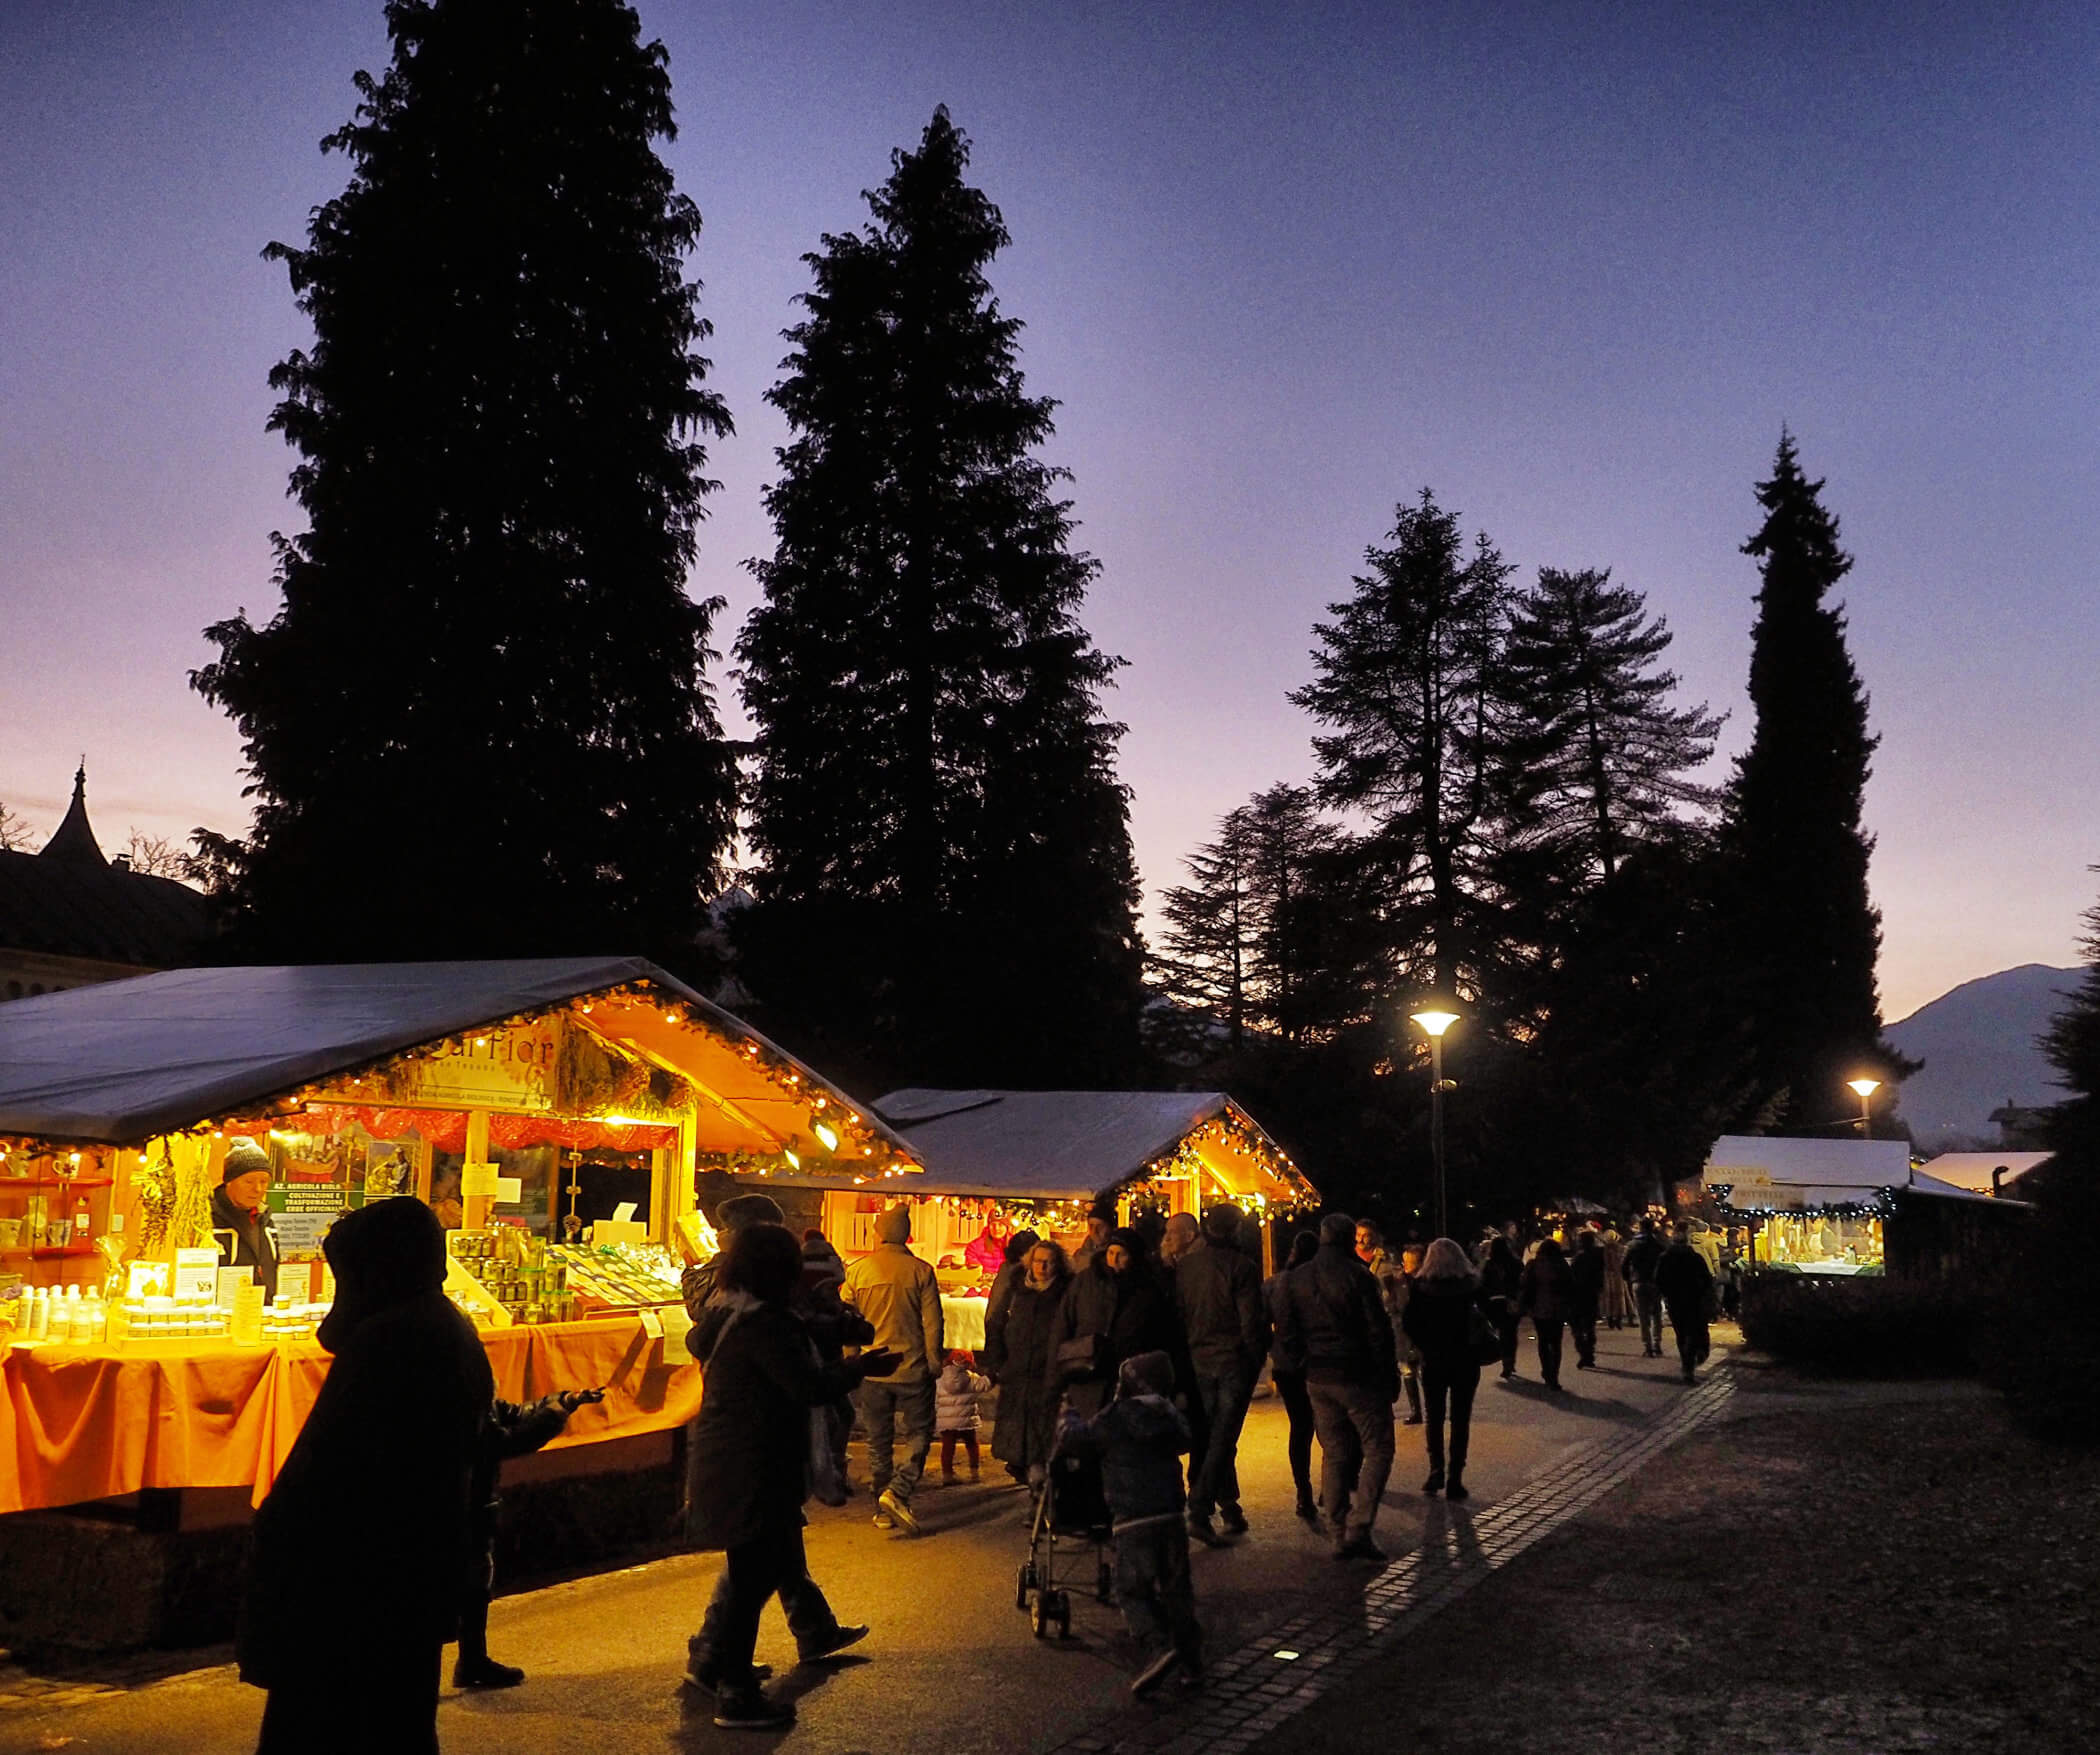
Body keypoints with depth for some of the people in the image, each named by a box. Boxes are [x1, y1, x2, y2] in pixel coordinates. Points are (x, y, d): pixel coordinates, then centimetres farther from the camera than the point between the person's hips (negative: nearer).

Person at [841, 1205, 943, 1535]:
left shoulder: (856, 1271, -2)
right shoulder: (921, 1271, -7)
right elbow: (932, 1322, -6)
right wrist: (934, 1362, 6)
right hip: (913, 1370, -2)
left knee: (878, 1441, 13)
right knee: (919, 1434, 8)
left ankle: (883, 1510, 16)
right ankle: (897, 1492, -11)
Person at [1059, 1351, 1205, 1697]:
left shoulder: (1117, 1417, -6)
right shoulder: (1172, 1417, 10)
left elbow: (1075, 1438, 1)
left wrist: (1070, 1415, 24)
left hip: (1133, 1523, -5)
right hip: (1171, 1517, 5)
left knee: (1132, 1591, 3)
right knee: (1176, 1590, 14)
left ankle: (1158, 1645, -17)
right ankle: (1191, 1660, 15)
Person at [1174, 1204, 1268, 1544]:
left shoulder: (1184, 1266, 1)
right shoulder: (1241, 1267, -14)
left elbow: (1177, 1315, 5)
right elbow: (1252, 1321, -13)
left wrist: (1186, 1355, 13)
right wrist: (1257, 1358, 2)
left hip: (1199, 1361, 5)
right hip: (1234, 1362, -5)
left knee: (1211, 1436, 17)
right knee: (1221, 1438, -3)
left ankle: (1229, 1508, 26)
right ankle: (1200, 1512, -11)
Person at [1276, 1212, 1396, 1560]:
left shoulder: (1298, 1278, 6)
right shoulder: (1357, 1275, -12)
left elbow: (1287, 1332, 8)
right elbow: (1378, 1331, -11)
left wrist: (1303, 1368, 14)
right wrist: (1390, 1375, -3)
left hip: (1317, 1379, 6)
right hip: (1358, 1377, -6)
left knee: (1334, 1454, 12)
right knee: (1378, 1449, 4)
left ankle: (1340, 1535, 12)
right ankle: (1358, 1528, -6)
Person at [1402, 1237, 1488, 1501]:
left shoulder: (1421, 1286, -3)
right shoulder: (1471, 1283, -1)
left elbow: (1409, 1322, -9)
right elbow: (1490, 1315, -4)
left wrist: (1425, 1344, 2)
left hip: (1433, 1358, 0)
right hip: (1465, 1358, 0)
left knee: (1434, 1417, 15)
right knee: (1460, 1419, 6)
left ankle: (1436, 1470, 11)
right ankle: (1454, 1479, 4)